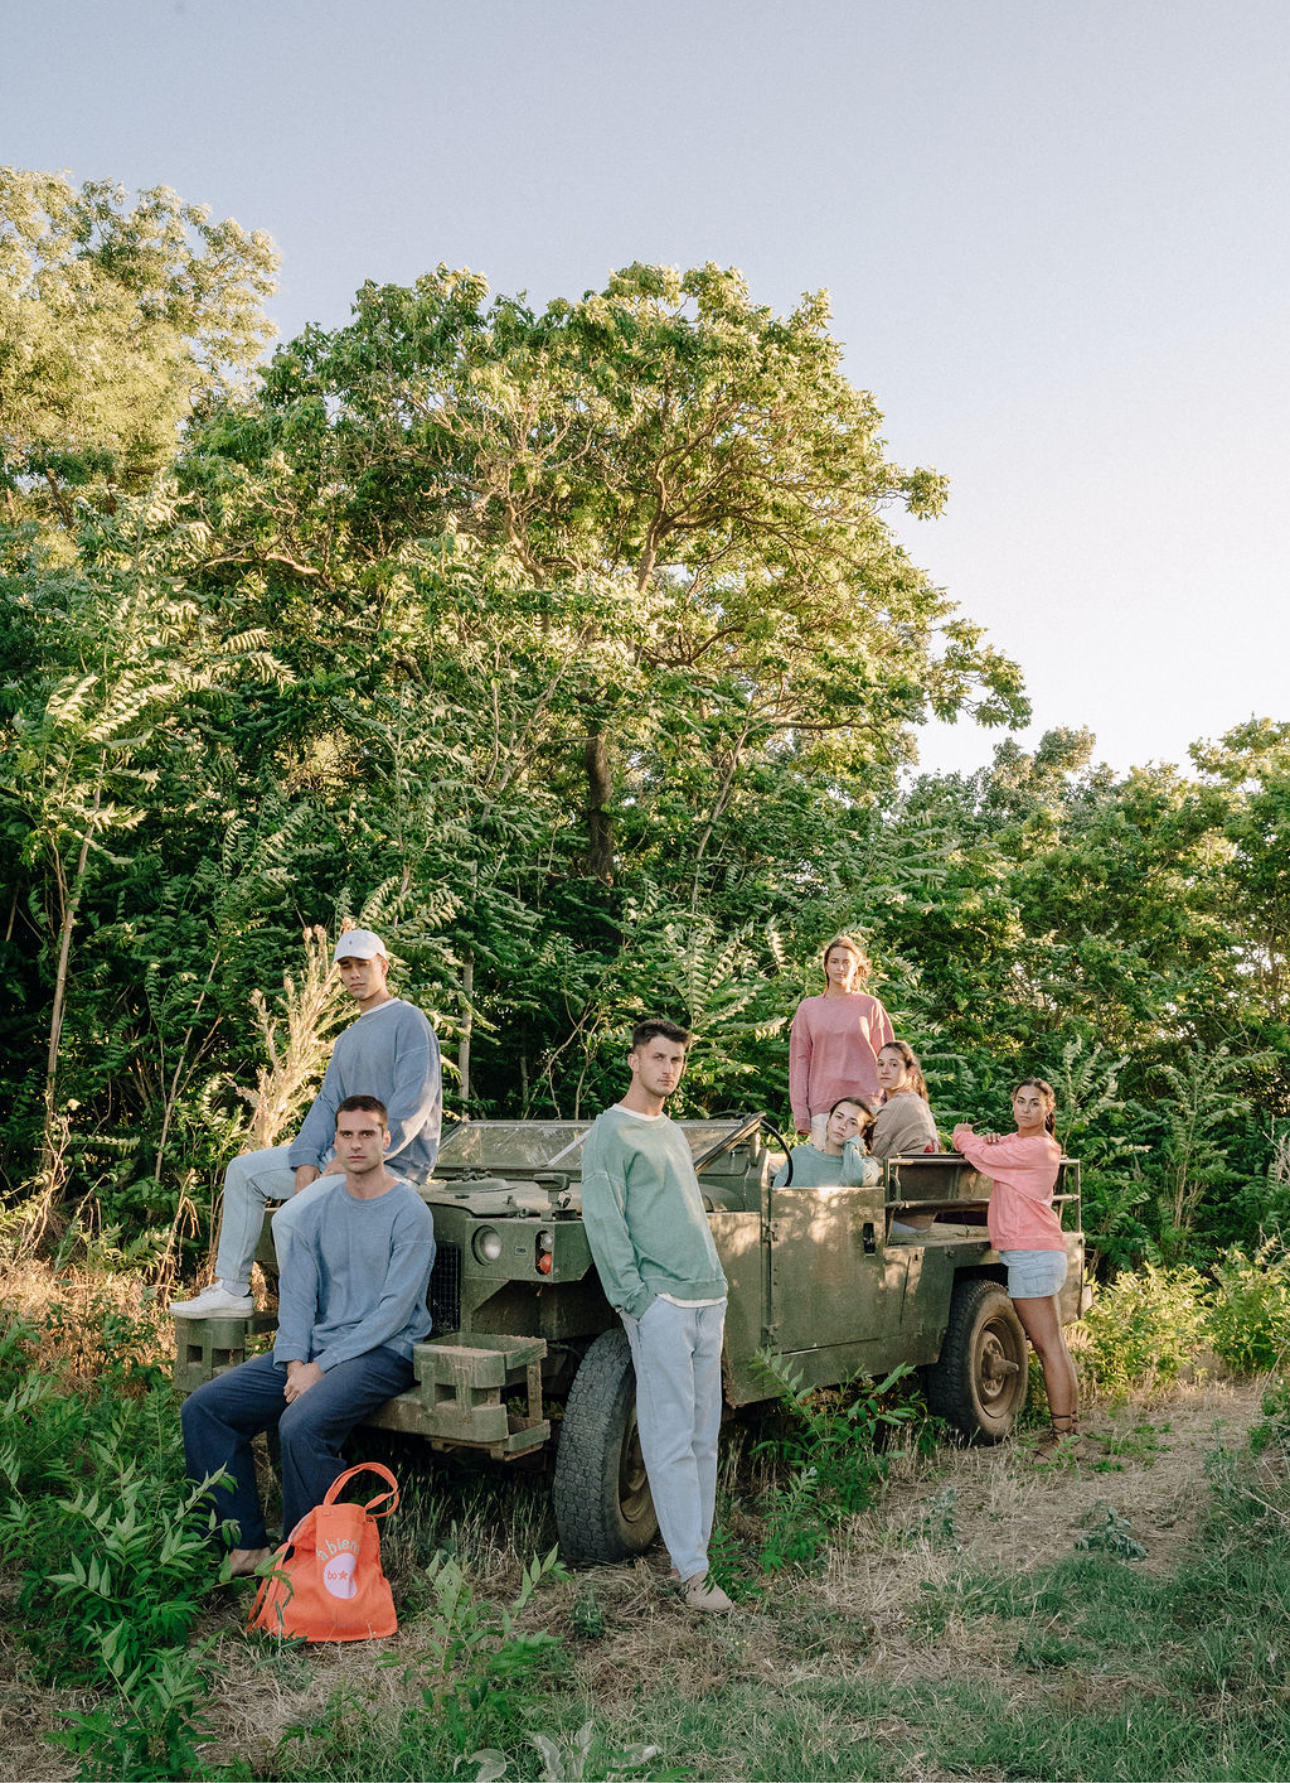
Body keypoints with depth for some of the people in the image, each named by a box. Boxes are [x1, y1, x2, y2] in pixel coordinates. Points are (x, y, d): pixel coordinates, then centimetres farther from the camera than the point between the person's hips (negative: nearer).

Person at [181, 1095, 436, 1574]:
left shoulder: (409, 1213, -10)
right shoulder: (320, 1206, 10)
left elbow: (394, 1311, -15)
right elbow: (296, 1291, 7)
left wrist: (322, 1367, -17)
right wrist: (295, 1361, -10)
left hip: (382, 1351, -7)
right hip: (314, 1349, 7)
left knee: (300, 1426, -32)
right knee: (203, 1409, -5)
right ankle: (246, 1546, 1)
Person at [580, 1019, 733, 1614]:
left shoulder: (673, 1133, 20)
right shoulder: (610, 1133, -5)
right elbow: (603, 1225, -11)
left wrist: (716, 1286, 15)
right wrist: (636, 1300, -15)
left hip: (708, 1297, 8)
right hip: (660, 1302, -8)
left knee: (704, 1436, 9)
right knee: (671, 1439, -5)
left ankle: (692, 1546, 17)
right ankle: (691, 1571, -2)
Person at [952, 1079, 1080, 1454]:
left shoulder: (1038, 1147, -13)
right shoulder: (1015, 1141, 17)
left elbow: (983, 1156, -15)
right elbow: (968, 1148, 20)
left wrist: (964, 1136, 6)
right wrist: (987, 1140, -2)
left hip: (1032, 1254, -10)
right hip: (1038, 1253, 10)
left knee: (1047, 1345, -8)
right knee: (1052, 1343, 12)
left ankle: (1063, 1431, -7)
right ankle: (1070, 1421, 18)